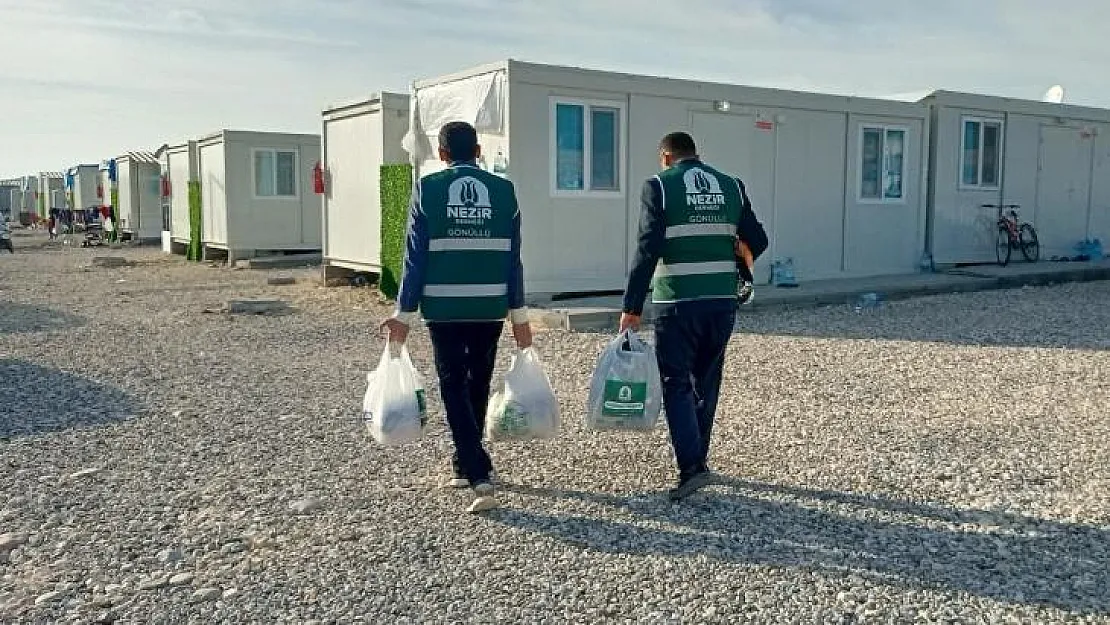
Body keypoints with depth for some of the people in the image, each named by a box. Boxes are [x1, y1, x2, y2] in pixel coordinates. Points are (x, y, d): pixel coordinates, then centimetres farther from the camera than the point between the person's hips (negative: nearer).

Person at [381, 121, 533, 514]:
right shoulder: (503, 191, 3)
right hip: (490, 307, 2)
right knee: (477, 386, 17)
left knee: (454, 387, 5)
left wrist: (404, 312, 1)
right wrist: (519, 314, 8)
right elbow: (512, 258, 3)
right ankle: (465, 465, 32)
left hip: (444, 307, -2)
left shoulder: (428, 189, -3)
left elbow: (415, 256, -4)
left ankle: (479, 475, -6)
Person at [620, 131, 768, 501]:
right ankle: (697, 459, 27)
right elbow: (757, 241, 12)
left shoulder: (659, 186, -4)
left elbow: (648, 251, -11)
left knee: (676, 384, 4)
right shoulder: (731, 186, 10)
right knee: (706, 382, 17)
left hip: (677, 303, -5)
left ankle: (692, 467, -6)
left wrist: (632, 307, -8)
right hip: (723, 302, 5)